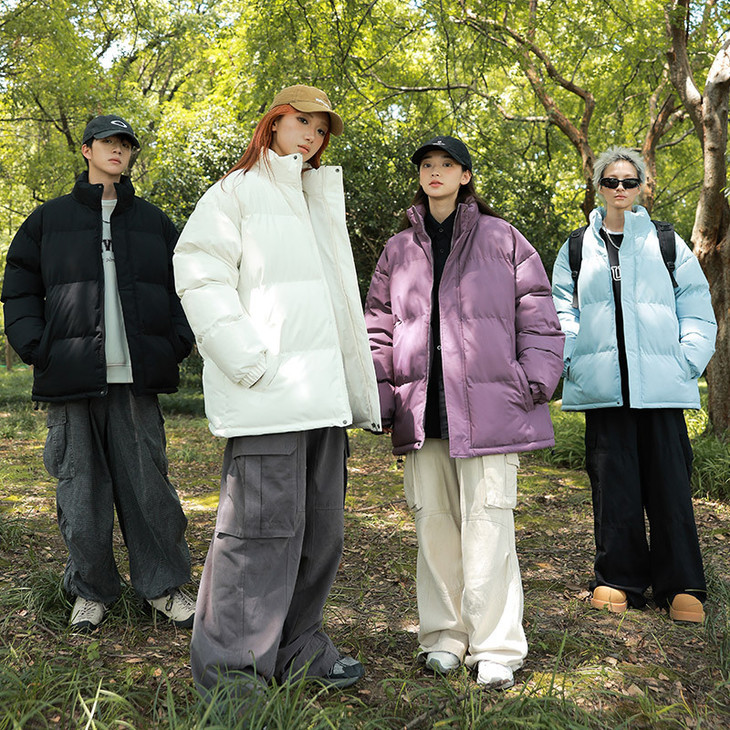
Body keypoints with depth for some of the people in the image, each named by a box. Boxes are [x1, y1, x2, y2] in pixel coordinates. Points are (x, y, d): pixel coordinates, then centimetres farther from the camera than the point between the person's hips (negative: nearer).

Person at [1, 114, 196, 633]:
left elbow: (183, 286, 16)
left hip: (137, 378, 1)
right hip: (72, 377, 0)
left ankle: (163, 585, 14)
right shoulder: (49, 219, 11)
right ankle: (92, 591, 18)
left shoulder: (154, 222, 16)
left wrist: (176, 345, 1)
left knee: (148, 483, 1)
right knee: (82, 486, 4)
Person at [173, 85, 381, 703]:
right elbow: (199, 275, -9)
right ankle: (229, 666, 4)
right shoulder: (238, 191, 4)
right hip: (269, 394, -7)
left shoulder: (323, 199, 26)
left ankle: (298, 647, 23)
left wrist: (357, 381, 18)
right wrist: (248, 360, -18)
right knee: (266, 524, -9)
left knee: (322, 523, 10)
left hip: (324, 391, 8)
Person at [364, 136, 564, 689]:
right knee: (434, 521, 5)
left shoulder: (502, 240, 8)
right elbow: (379, 329, 17)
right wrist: (381, 396, 9)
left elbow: (537, 317, 6)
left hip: (488, 405, -3)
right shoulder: (398, 251, 17)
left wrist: (532, 384, -3)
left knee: (488, 523, -5)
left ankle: (496, 648, 6)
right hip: (423, 410, 3)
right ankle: (445, 636, 19)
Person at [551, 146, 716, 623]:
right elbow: (563, 310, 11)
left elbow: (697, 309, 9)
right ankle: (619, 579, 14)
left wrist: (688, 362, -3)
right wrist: (573, 361, -4)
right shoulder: (578, 248, 14)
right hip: (604, 386, 1)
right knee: (613, 480, 2)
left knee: (669, 481, -1)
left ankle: (681, 585, 10)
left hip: (661, 384, 0)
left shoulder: (667, 243, 12)